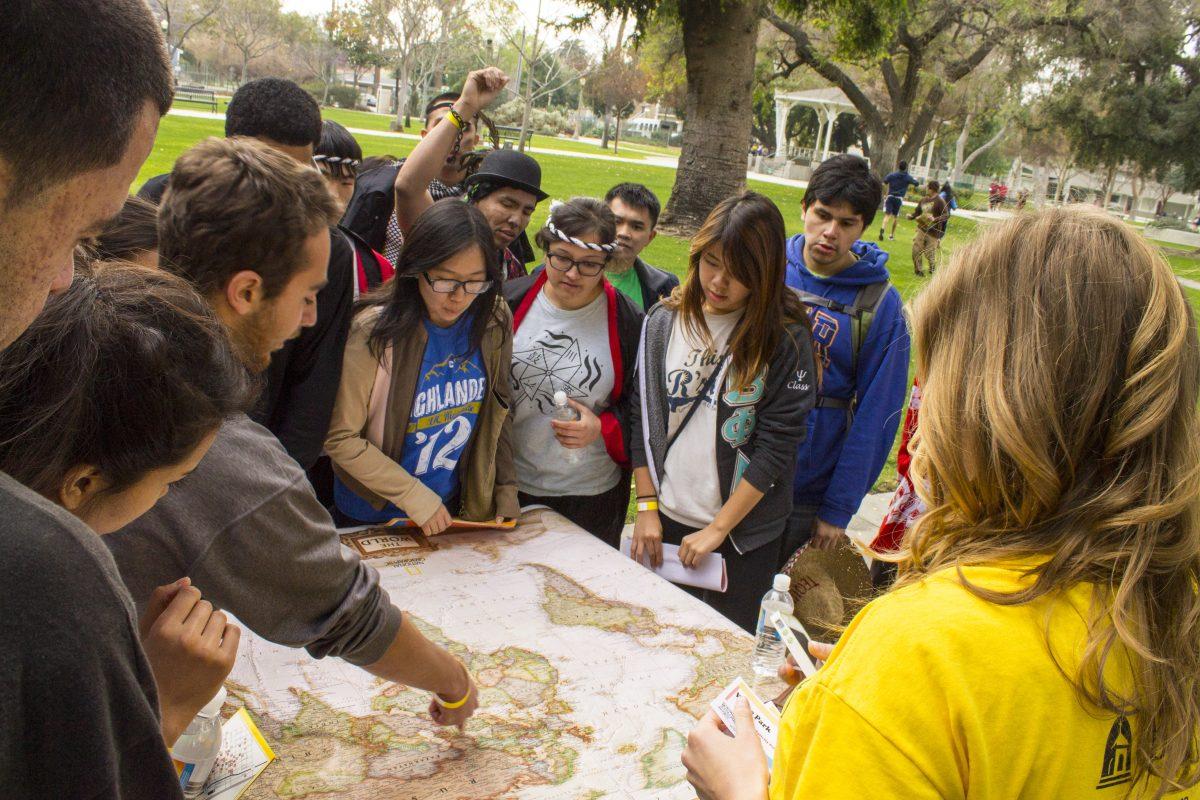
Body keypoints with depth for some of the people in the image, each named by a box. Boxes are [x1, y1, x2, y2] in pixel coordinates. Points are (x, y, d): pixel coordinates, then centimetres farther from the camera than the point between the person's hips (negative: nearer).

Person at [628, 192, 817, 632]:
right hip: (667, 519, 3)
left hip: (746, 532, -2)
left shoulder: (786, 338, -11)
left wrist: (717, 529, -13)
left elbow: (777, 446, -13)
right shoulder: (664, 320, 0)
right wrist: (647, 507, -1)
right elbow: (642, 418, 3)